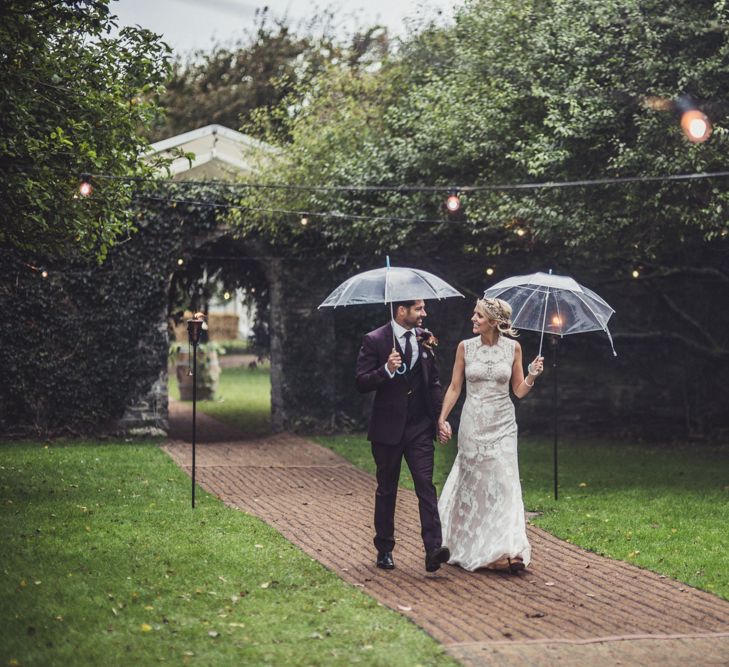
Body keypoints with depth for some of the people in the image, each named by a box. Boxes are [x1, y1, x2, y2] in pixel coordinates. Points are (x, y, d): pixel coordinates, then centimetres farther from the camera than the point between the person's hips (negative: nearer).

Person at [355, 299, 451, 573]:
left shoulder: (424, 338, 6)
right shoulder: (374, 341, -7)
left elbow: (434, 381, 14)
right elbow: (362, 383, -10)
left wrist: (440, 416, 5)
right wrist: (386, 370, -27)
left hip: (420, 427, 2)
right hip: (388, 427, -2)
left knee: (426, 485, -10)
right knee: (386, 490, 10)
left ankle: (433, 549, -18)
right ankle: (384, 550, 21)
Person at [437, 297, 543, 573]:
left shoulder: (512, 347, 0)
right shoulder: (465, 347, 0)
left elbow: (519, 391, 5)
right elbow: (454, 388, 4)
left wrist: (532, 375, -13)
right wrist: (442, 418, -4)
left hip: (502, 424, 0)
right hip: (473, 423, 0)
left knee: (504, 482, -7)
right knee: (473, 483, 4)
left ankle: (508, 549, -7)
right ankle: (470, 548, 15)